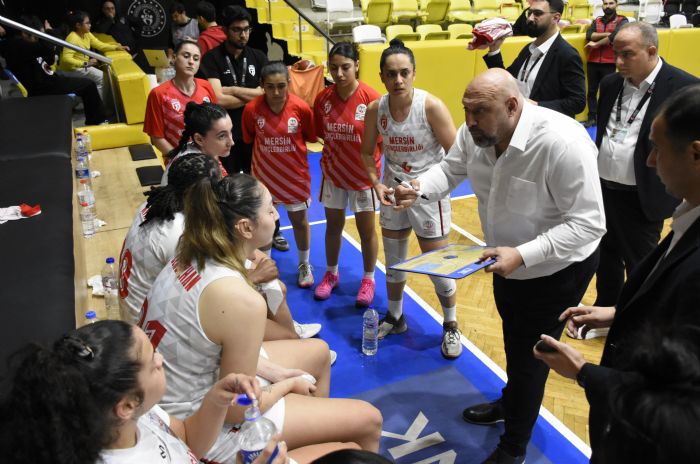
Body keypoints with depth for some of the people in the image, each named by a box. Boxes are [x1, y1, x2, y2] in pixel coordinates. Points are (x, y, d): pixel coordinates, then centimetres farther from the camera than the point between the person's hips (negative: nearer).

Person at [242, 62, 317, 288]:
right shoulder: (252, 109, -17)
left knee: (299, 221, 15)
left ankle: (304, 265, 37)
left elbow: (310, 137, -3)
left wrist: (289, 148, -3)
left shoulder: (301, 108, -19)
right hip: (264, 175, 0)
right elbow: (249, 140, -1)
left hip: (295, 174, 0)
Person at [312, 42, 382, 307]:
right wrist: (333, 155, 1)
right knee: (333, 226, 17)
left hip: (363, 174, -3)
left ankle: (369, 280, 30)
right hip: (333, 173, 4)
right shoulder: (323, 99, -7)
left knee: (366, 229, 10)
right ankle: (331, 274, 38)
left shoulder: (372, 99, -19)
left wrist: (383, 174, -9)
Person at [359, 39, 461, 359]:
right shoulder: (375, 109, -8)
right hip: (393, 192, 4)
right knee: (393, 258, 18)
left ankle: (451, 327, 25)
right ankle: (395, 317, 39)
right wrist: (377, 184, -9)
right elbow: (368, 152, 6)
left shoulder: (431, 106, -20)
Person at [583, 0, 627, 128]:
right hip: (593, 62, 4)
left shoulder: (622, 21, 0)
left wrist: (596, 44, -11)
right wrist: (607, 34, -14)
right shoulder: (597, 21, 12)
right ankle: (592, 117, 14)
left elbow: (615, 37, -17)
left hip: (609, 63, -4)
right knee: (591, 91, 7)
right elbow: (589, 35, -4)